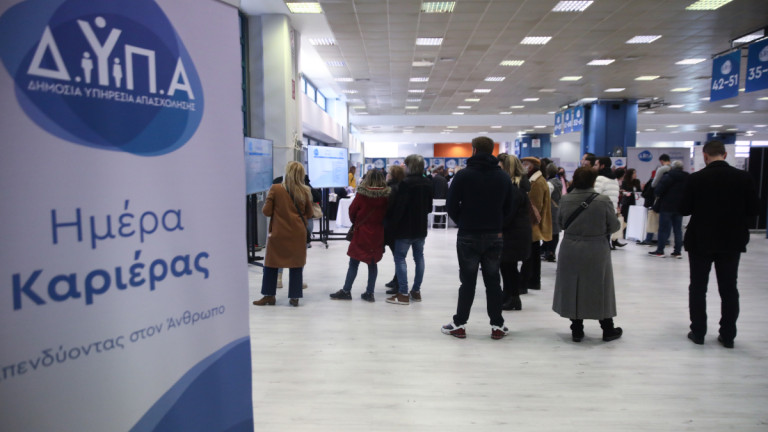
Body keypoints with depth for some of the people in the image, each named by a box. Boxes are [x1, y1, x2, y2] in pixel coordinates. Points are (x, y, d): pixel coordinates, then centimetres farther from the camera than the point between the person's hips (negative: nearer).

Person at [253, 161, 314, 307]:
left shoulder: (275, 189, -9)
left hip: (278, 232, -1)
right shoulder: (304, 191, -3)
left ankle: (269, 296, 17)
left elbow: (266, 211, -6)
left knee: (271, 264, 12)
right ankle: (294, 297, 12)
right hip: (298, 233, 2)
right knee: (296, 265, 9)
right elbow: (309, 214, 6)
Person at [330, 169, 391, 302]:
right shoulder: (386, 195, -7)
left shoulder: (362, 194, -13)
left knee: (354, 263, 7)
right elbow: (387, 214, 1)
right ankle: (369, 293, 15)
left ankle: (346, 291, 13)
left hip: (362, 232, -3)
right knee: (373, 263, 11)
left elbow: (352, 211, -3)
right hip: (378, 233, 3)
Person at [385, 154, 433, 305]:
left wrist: (391, 222, -8)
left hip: (405, 227, -7)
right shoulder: (428, 183, 7)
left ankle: (403, 294, -2)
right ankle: (416, 291, 20)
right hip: (421, 226, 7)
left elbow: (398, 206, -19)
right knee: (419, 257, 13)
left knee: (400, 258, -1)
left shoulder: (406, 183, -18)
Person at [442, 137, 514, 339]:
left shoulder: (464, 175, -9)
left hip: (468, 236, -3)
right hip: (494, 236, 3)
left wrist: (462, 223, 7)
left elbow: (451, 205, -8)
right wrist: (496, 225, 13)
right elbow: (509, 208, 7)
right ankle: (497, 326, 16)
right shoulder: (503, 177, 5)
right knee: (493, 281, 11)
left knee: (468, 281, 5)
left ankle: (459, 324, 11)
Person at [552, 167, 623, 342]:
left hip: (570, 251, 2)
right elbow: (614, 226, -4)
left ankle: (577, 330, 19)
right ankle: (608, 329, 25)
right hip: (596, 252, -2)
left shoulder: (565, 200, -6)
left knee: (572, 289, 11)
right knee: (600, 289, 12)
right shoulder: (603, 201, -13)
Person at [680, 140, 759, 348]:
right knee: (729, 288, 11)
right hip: (732, 241, 2)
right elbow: (754, 209, -2)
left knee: (698, 287, 9)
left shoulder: (695, 179, -12)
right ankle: (727, 335, 17)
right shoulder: (743, 178, -6)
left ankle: (698, 332, 14)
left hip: (701, 241, -2)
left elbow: (684, 209, -8)